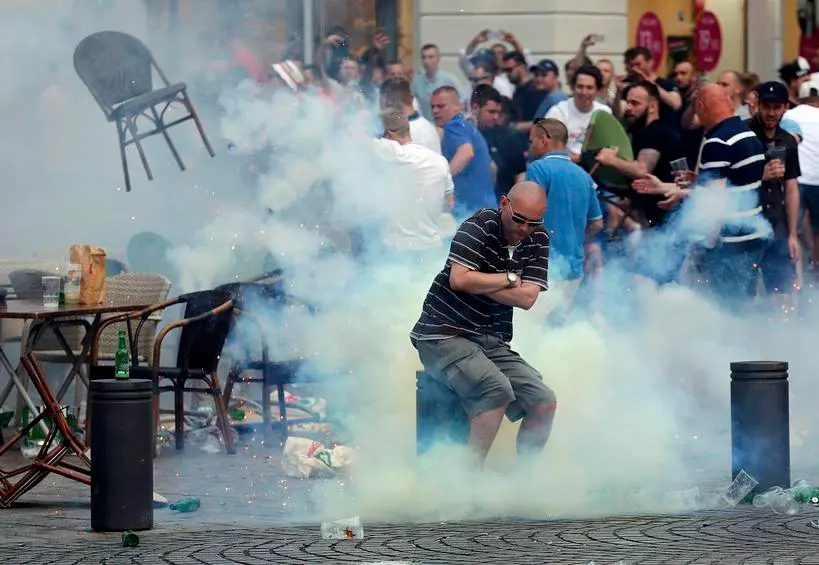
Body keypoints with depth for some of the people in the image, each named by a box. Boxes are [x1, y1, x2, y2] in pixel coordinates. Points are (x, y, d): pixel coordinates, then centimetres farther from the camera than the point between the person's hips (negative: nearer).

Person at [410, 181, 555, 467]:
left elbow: (527, 298, -5)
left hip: (491, 341, 7)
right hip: (443, 335, -7)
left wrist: (477, 282, -12)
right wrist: (508, 279, -10)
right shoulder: (481, 225, -11)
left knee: (545, 403, -7)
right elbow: (459, 279, -24)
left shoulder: (537, 240, 6)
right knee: (497, 389, -31)